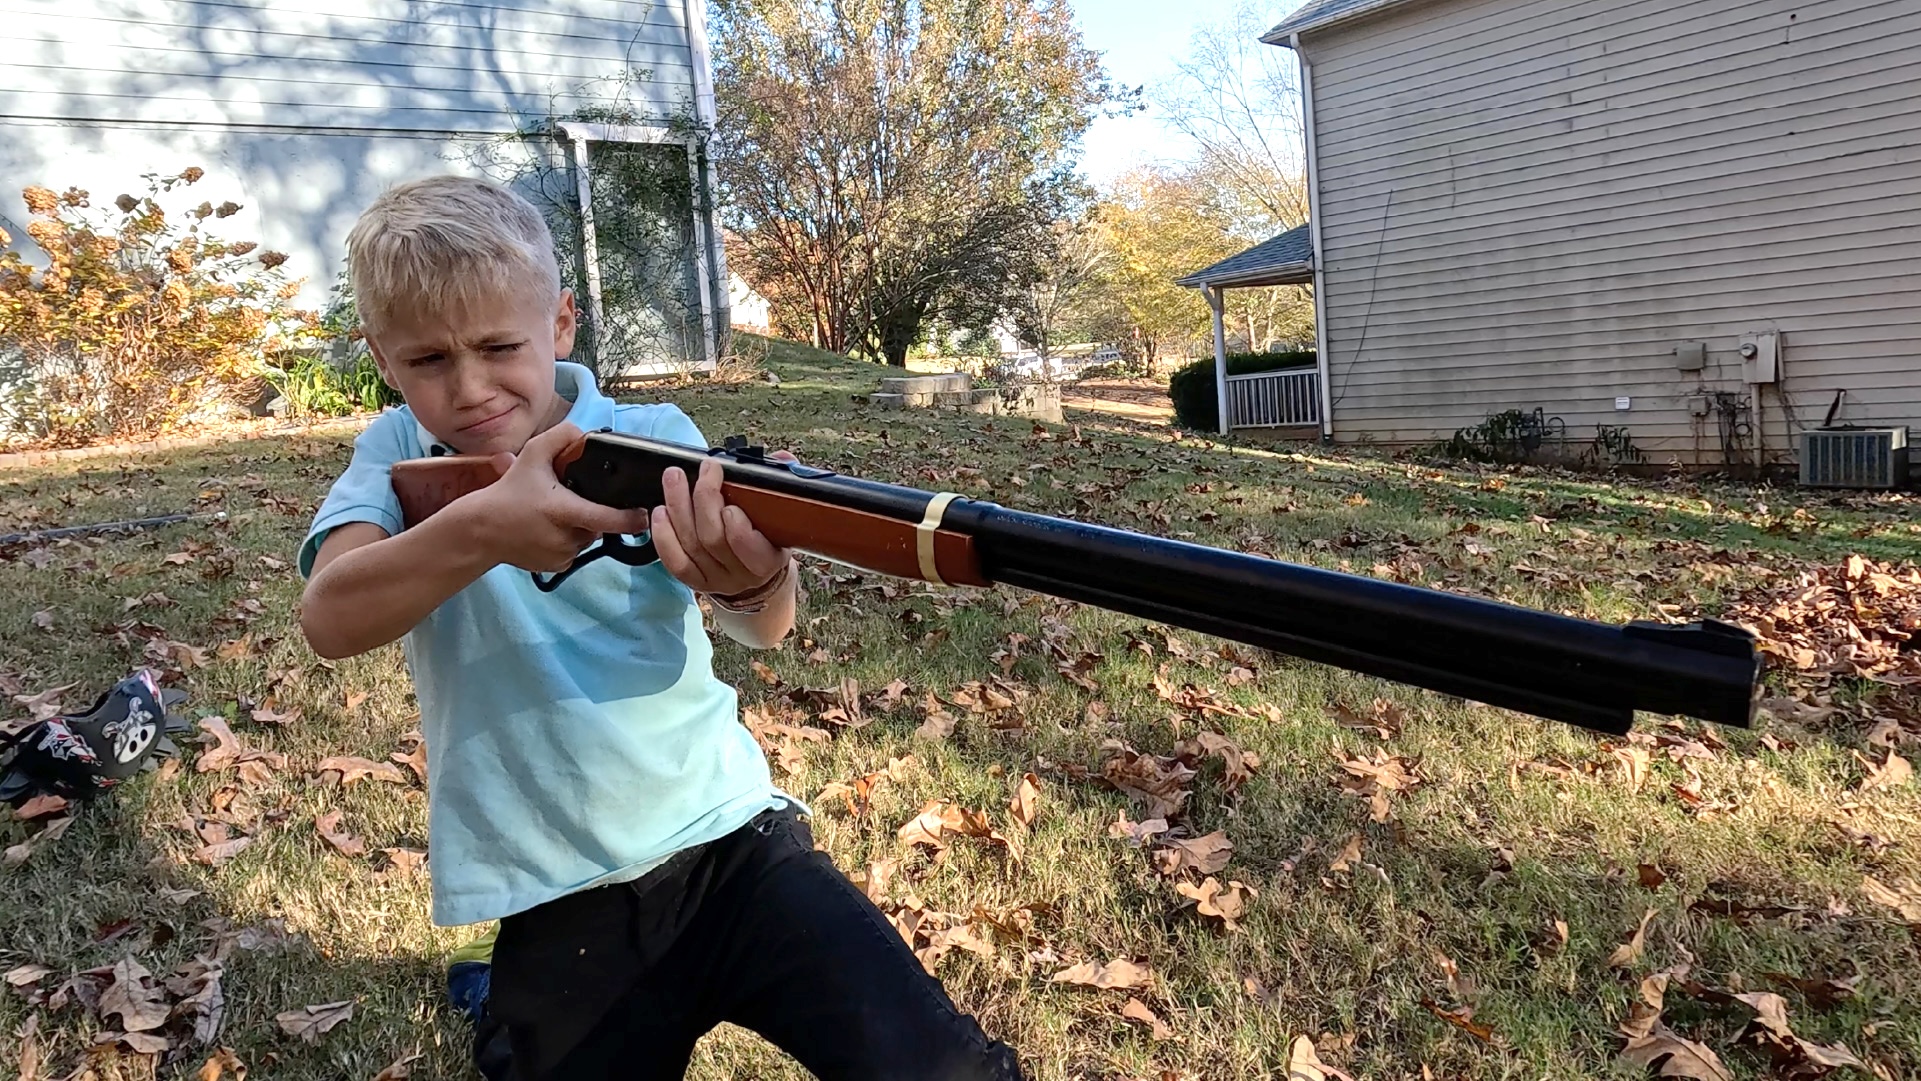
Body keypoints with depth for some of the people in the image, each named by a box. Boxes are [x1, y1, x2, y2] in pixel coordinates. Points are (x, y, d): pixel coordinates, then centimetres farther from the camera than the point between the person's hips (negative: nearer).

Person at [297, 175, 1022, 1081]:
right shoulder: (397, 456, 3)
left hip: (728, 843, -1)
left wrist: (755, 579, -42)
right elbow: (331, 619, -16)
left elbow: (760, 629, -17)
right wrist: (479, 530, -35)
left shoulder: (654, 438, -3)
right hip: (554, 906, 2)